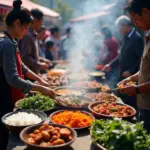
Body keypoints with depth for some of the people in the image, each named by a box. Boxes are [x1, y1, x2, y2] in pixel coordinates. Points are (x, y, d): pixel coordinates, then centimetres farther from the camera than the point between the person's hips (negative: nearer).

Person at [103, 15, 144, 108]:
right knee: (121, 99, 14)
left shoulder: (137, 38, -15)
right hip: (123, 75, 8)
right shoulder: (126, 37, 12)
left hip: (131, 76, -8)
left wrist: (130, 71, -19)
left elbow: (141, 58, -18)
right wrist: (111, 65, 16)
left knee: (129, 102, -1)